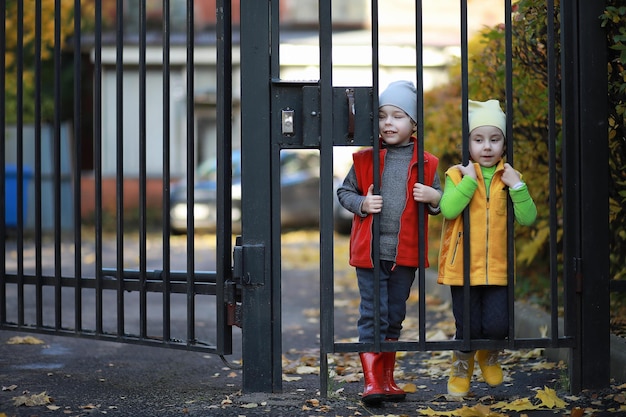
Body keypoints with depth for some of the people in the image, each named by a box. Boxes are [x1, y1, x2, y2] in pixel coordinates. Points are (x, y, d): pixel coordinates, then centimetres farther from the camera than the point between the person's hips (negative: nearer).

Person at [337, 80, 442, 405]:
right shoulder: (365, 159, 1)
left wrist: (434, 197, -10)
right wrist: (362, 203, -11)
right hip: (370, 252, -2)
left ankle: (387, 379, 23)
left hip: (405, 253, 2)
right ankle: (371, 381, -2)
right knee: (373, 314, -5)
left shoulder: (425, 164, 4)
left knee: (394, 317, 12)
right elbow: (344, 192, 8)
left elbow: (440, 202, 13)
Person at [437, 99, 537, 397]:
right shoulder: (457, 174, -2)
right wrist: (469, 180, -21)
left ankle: (489, 356, 28)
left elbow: (527, 218, -4)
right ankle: (461, 369, 31)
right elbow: (448, 209, -20)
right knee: (468, 327, 0)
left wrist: (517, 187, -14)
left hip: (497, 267, 2)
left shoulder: (509, 178, 6)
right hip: (463, 266, -2)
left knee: (497, 326, -7)